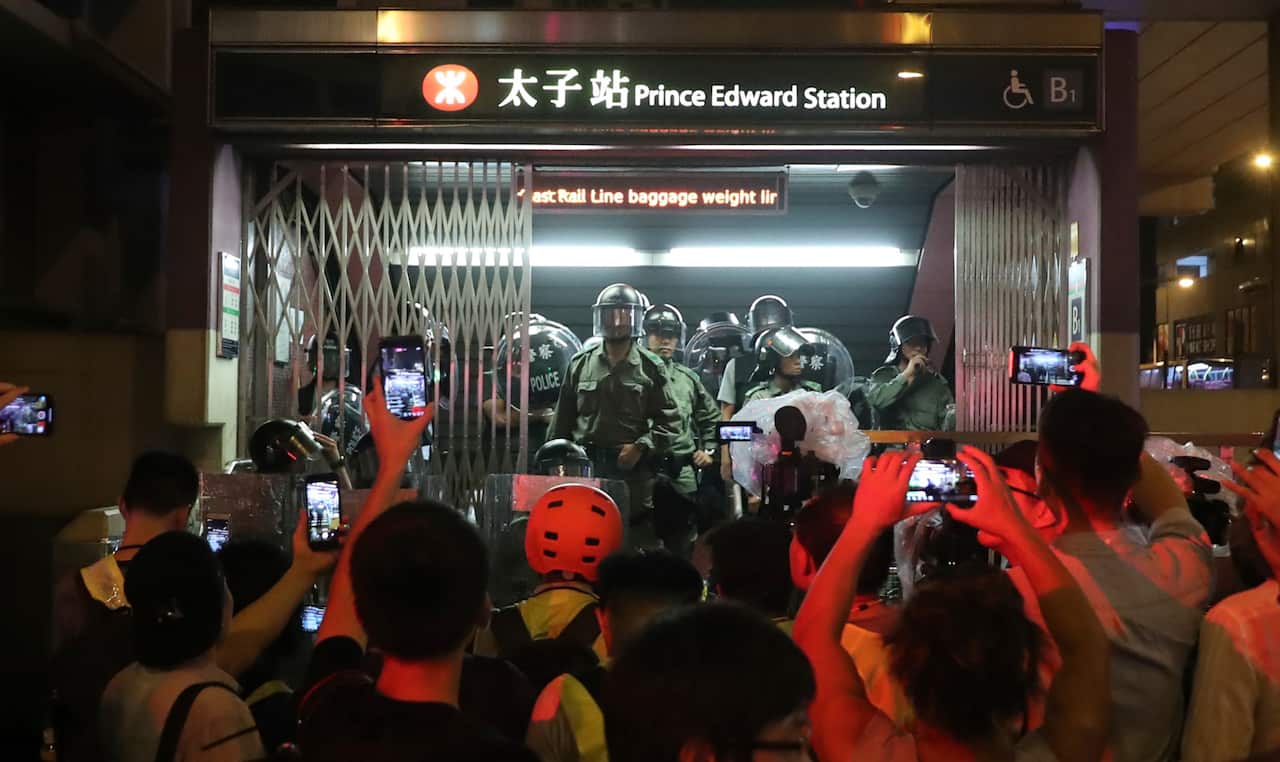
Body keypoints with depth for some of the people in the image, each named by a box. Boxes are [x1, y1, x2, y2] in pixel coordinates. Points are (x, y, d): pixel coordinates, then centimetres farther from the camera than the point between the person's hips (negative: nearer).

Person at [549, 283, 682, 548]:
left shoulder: (651, 367, 4)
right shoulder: (580, 364, 11)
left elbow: (669, 421, 0)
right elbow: (562, 420, 14)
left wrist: (640, 447, -13)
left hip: (634, 471, -2)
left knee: (639, 543, 1)